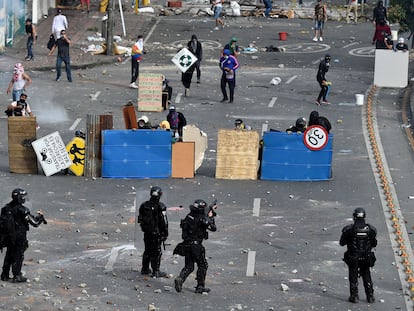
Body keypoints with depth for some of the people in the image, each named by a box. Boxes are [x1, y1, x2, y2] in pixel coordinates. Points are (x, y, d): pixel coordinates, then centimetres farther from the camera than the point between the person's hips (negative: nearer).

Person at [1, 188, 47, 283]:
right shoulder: (22, 210, -20)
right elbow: (35, 223, -17)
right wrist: (40, 216, 2)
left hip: (8, 236, 6)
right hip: (19, 238, -6)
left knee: (9, 256, 18)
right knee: (18, 256, 7)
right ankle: (17, 276, 12)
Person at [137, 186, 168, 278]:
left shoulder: (144, 205, 4)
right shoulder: (160, 207, -14)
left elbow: (140, 219, 11)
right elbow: (164, 222, -13)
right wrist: (165, 233, -5)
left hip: (146, 232, 6)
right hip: (157, 232, -6)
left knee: (147, 251, 17)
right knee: (157, 252, 1)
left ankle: (145, 269, 25)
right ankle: (156, 271, 2)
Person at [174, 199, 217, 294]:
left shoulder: (189, 216, 6)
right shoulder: (201, 219, -16)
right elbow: (213, 228, -12)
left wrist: (211, 210, 25)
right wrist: (211, 217, 2)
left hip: (186, 244, 7)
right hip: (196, 245, -7)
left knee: (189, 266, 14)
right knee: (202, 265, 10)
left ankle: (180, 279, -11)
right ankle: (200, 287, 12)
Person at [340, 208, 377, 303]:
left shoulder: (348, 229, -15)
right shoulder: (370, 229, -8)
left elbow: (342, 243, -5)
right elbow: (374, 244, 3)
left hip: (353, 259, -2)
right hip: (366, 258, 2)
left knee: (353, 278, 12)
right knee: (367, 277, 16)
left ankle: (354, 296, 14)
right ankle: (370, 296, 16)